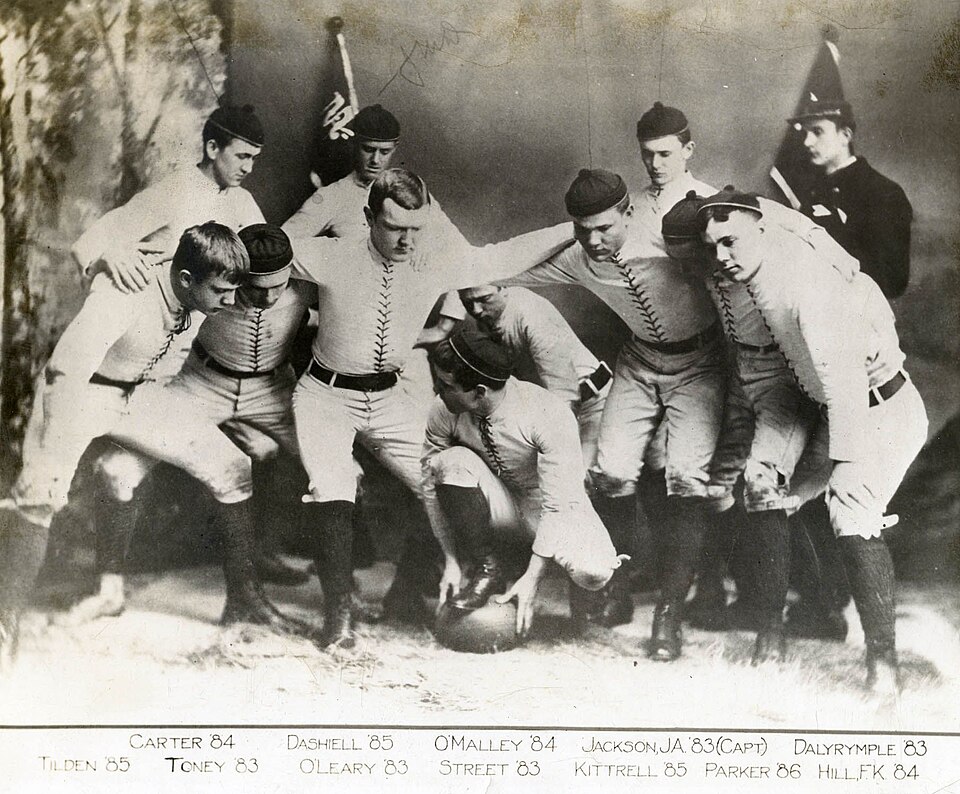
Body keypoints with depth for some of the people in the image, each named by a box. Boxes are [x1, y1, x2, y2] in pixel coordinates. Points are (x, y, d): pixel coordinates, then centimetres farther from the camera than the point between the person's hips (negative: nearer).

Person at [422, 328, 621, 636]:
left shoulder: (548, 415, -30)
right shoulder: (444, 411, -18)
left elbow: (558, 504, -28)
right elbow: (433, 486, -9)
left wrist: (532, 578, -28)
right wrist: (452, 562, -12)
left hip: (556, 507, -3)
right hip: (499, 504, 4)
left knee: (593, 572, -33)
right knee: (452, 461, -28)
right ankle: (487, 571, -13)